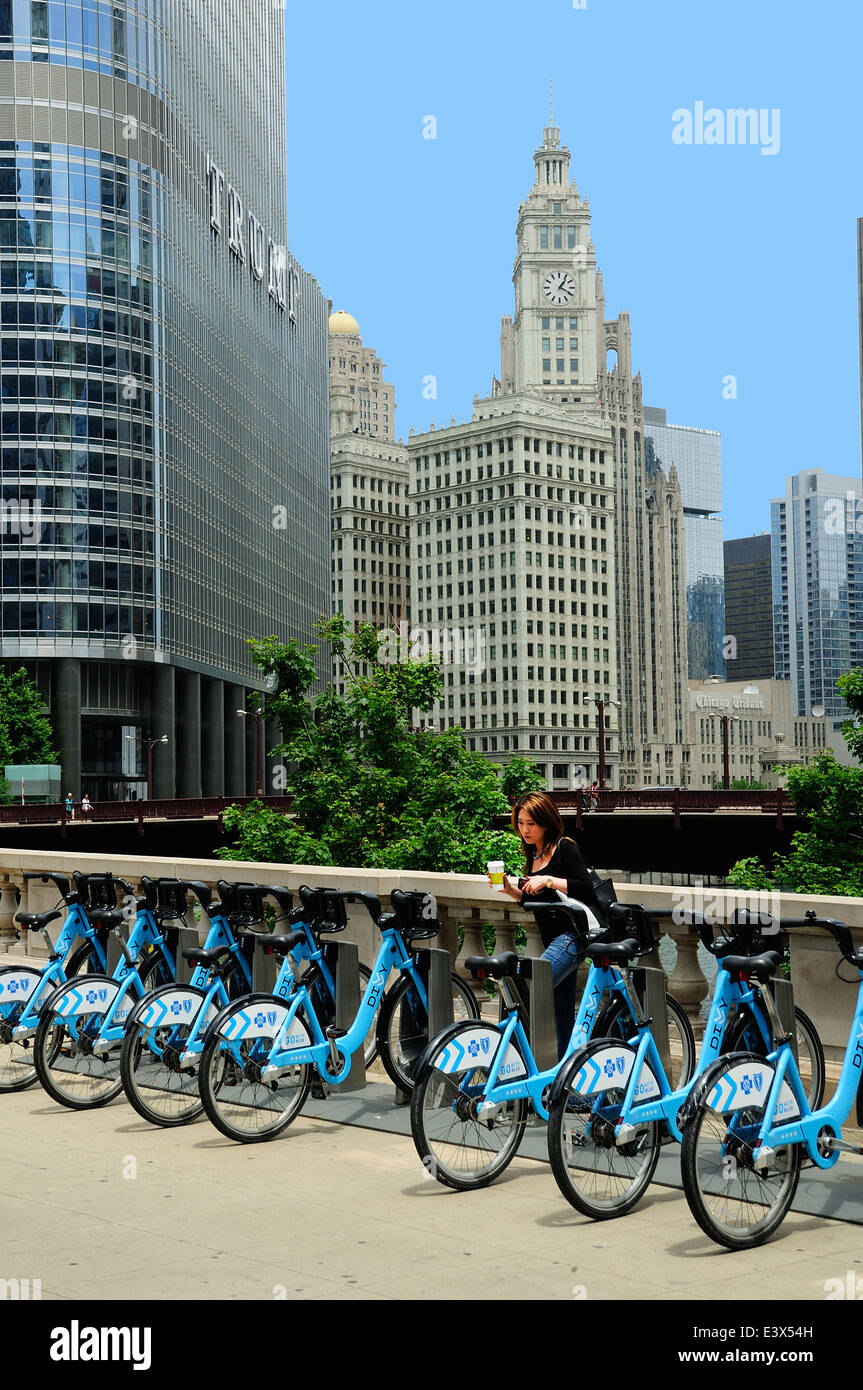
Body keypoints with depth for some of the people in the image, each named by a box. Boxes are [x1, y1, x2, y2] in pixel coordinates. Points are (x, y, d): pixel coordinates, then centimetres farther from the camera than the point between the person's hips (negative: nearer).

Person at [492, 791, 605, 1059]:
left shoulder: (564, 848, -5)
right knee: (563, 1019, 10)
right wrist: (509, 889, 7)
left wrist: (549, 881, -21)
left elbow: (586, 889, -14)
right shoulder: (533, 855, 18)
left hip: (573, 933, -9)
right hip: (555, 938, 9)